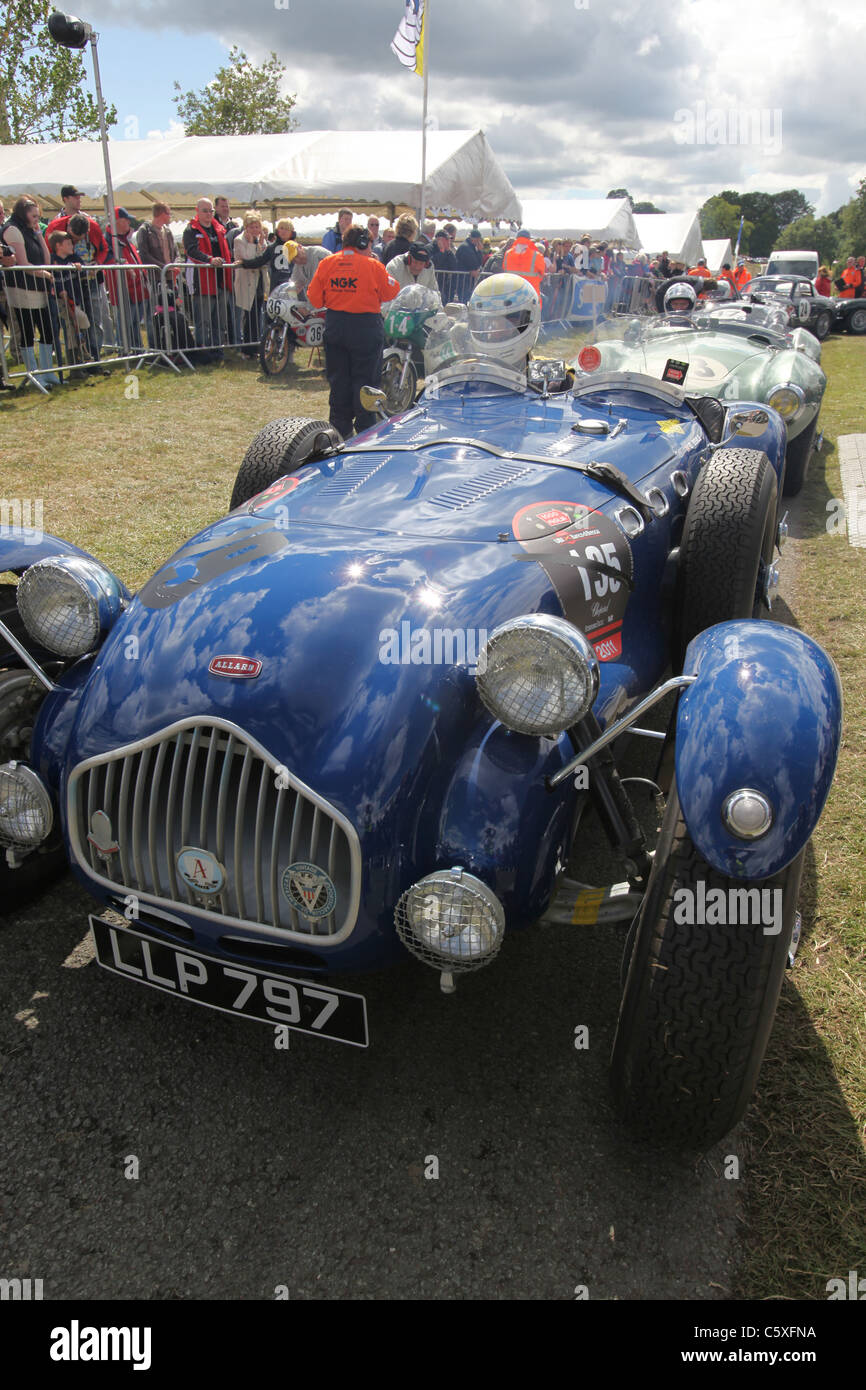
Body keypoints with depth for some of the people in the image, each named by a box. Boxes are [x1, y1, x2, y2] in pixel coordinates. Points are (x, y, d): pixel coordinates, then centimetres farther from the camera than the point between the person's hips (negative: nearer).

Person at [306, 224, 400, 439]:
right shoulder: (372, 266, -10)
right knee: (365, 378, 5)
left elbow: (314, 298, 3)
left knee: (338, 378, 12)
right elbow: (391, 292, 0)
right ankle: (365, 428, 7)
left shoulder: (326, 264, 1)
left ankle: (340, 427, 17)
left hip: (334, 325, 4)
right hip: (366, 326, -4)